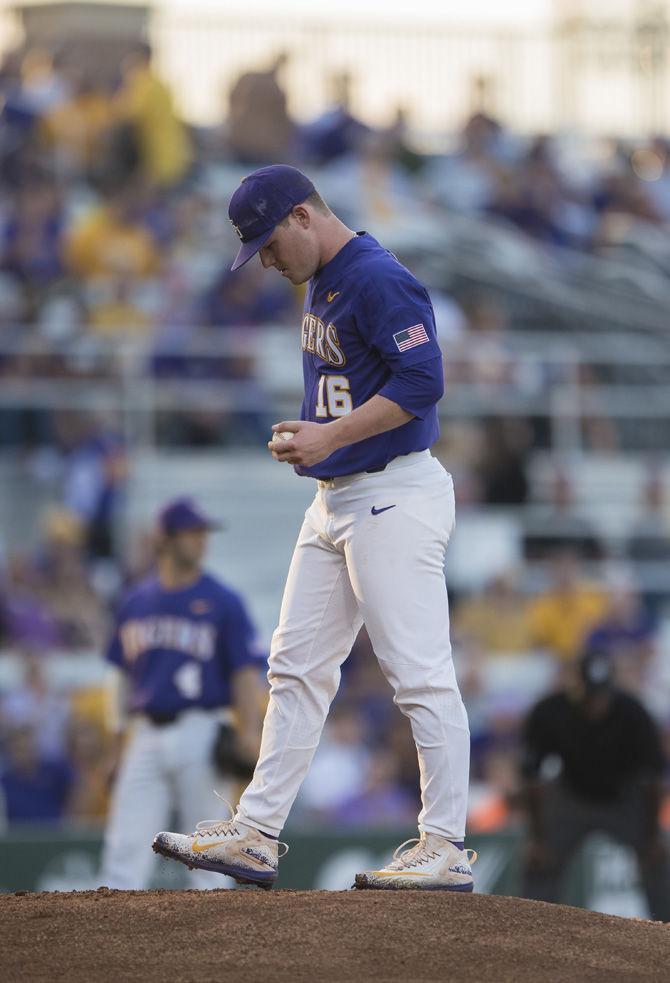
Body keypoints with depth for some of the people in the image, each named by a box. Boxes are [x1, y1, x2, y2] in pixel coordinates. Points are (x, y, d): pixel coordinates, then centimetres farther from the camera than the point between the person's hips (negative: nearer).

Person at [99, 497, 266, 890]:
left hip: (201, 734, -4)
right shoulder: (137, 602, 12)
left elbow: (246, 672, -5)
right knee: (125, 844, -1)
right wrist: (120, 734, 13)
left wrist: (250, 733, -16)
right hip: (147, 735, 4)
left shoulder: (223, 602, 0)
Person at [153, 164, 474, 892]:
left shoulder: (379, 281, -16)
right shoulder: (321, 281, 15)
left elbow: (422, 382, -24)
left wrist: (331, 437, -23)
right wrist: (306, 435, 12)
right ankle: (256, 836, 14)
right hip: (336, 498, 11)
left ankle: (445, 850, -6)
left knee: (420, 673, -8)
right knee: (297, 666, 10)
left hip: (394, 497, -11)